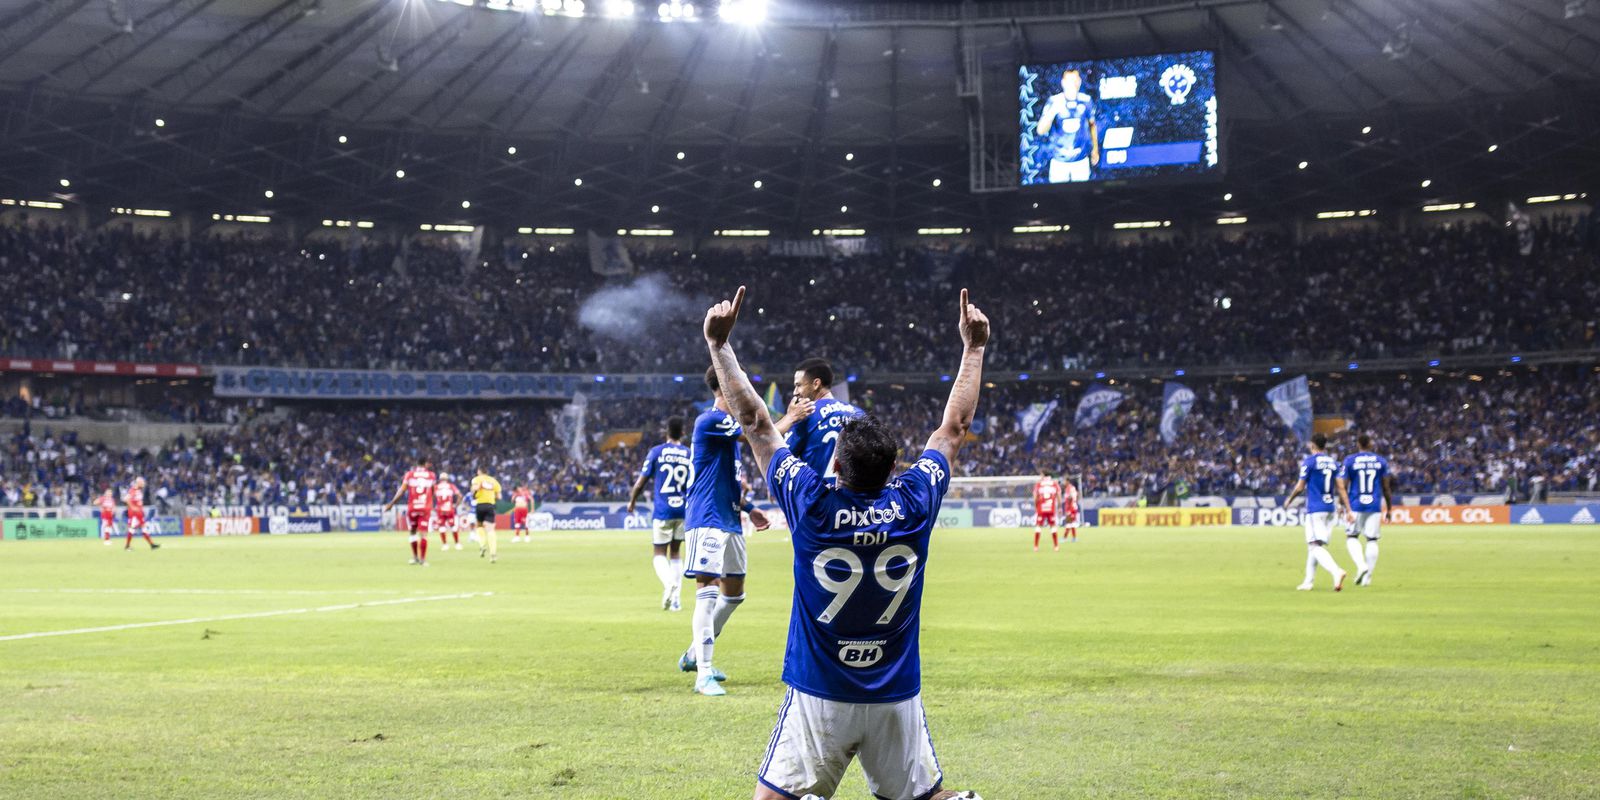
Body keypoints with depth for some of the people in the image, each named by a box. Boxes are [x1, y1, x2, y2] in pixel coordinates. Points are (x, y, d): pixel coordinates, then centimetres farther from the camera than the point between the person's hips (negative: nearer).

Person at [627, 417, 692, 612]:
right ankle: (675, 598, 9)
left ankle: (668, 583, -27)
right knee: (676, 553, 16)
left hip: (662, 511, -3)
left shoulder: (656, 452, -2)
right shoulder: (690, 454, 4)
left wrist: (632, 502, 15)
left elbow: (641, 482, -1)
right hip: (683, 511, 3)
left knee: (659, 553, 3)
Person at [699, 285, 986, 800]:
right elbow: (955, 427, 7)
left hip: (819, 696, -2)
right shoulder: (914, 505, -8)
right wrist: (974, 347, 16)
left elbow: (754, 422, -5)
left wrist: (719, 343, 0)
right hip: (897, 697, 2)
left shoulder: (811, 504, -13)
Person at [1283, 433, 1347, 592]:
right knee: (1314, 545, 15)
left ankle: (1336, 571, -35)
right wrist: (1341, 505, 18)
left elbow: (1300, 487, -6)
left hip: (1315, 509, -7)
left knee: (1315, 546, -13)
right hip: (1330, 507, 7)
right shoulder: (1333, 462, 11)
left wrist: (1289, 500, 10)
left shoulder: (1309, 461, -6)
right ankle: (1308, 582, 18)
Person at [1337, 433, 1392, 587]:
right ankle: (1368, 576, 6)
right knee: (1372, 540, 7)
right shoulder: (1381, 461, 3)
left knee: (1351, 537, 10)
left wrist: (1347, 509, -7)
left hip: (1355, 505, -2)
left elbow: (1342, 487, -7)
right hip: (1375, 506, 2)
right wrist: (1388, 508, 15)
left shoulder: (1349, 461, -2)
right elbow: (1386, 488, 6)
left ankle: (1361, 565, -14)